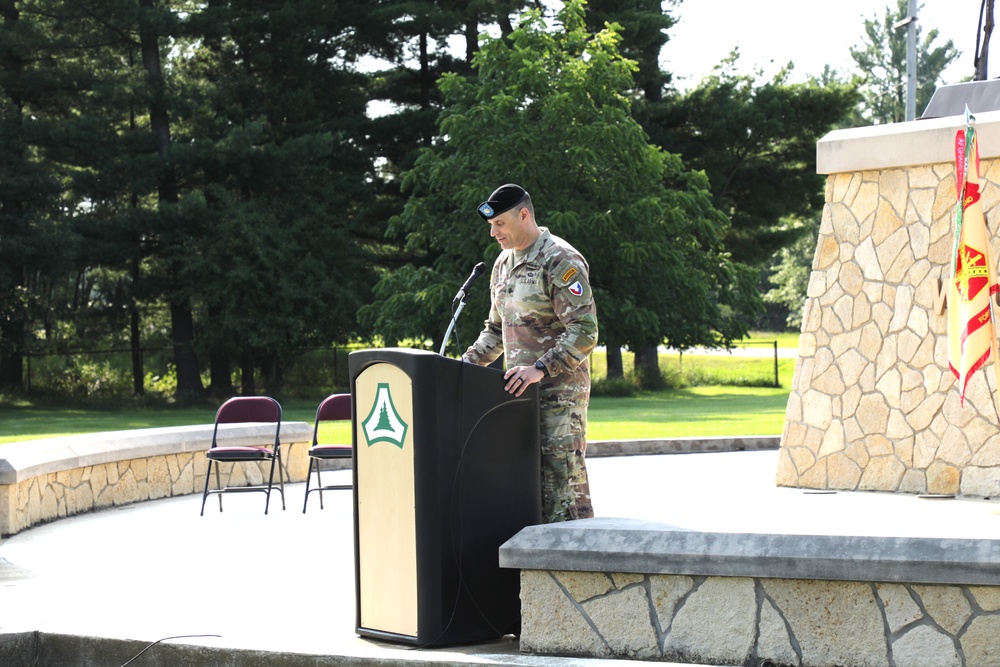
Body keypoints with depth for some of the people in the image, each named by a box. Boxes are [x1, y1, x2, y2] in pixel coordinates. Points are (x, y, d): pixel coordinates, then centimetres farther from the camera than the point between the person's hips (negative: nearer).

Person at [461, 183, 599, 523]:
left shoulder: (560, 260, -10)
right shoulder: (504, 263, 17)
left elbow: (584, 331, -17)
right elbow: (496, 328, 27)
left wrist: (541, 368, -24)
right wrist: (469, 361, 11)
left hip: (560, 391, -8)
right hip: (519, 389, 8)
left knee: (562, 476, -10)